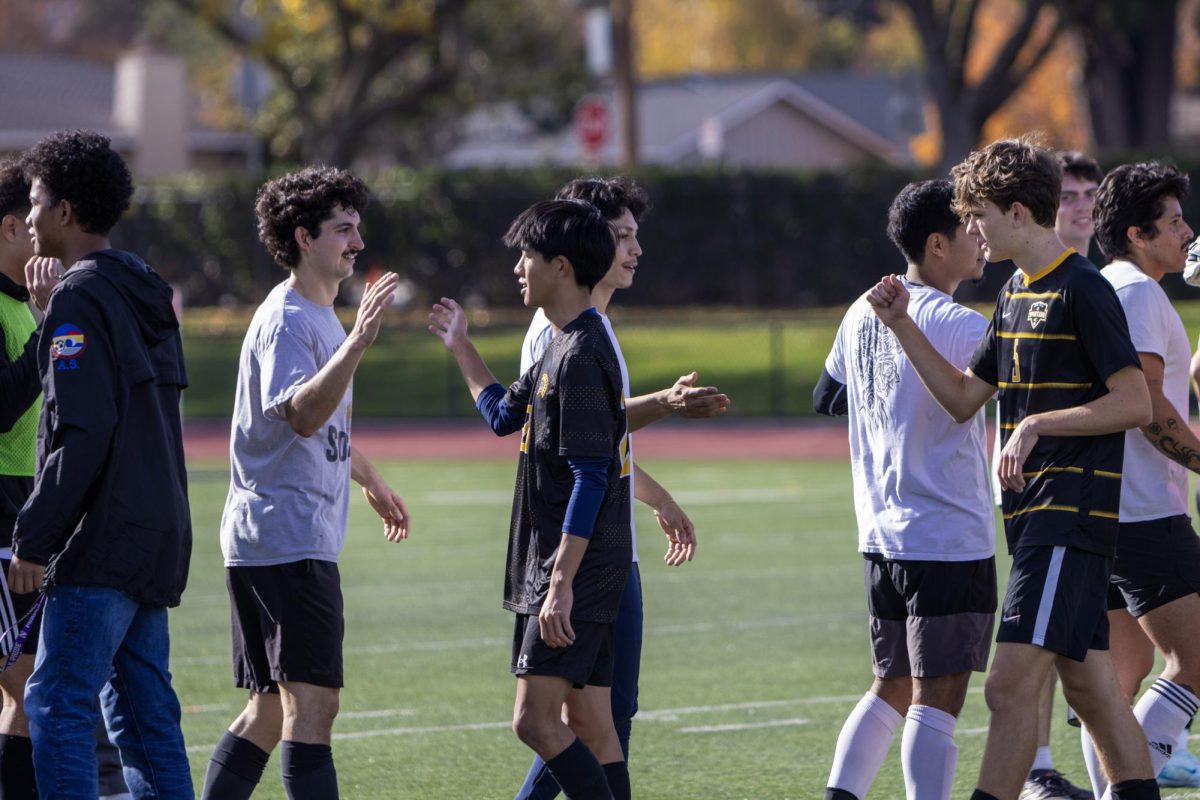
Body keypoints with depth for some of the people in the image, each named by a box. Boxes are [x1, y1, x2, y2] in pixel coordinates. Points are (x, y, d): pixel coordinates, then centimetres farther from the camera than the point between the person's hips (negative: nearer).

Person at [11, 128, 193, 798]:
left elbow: (81, 433, -18)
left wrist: (34, 540, -15)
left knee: (59, 705, -10)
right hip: (161, 536, 9)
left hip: (105, 541, -9)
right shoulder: (144, 292, 18)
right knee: (145, 714, 10)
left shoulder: (80, 298, -11)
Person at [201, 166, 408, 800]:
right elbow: (302, 413, -30)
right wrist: (358, 342, -39)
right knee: (312, 702, -16)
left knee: (273, 709, 13)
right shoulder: (286, 321, -13)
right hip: (284, 539, -11)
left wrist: (369, 480, 45)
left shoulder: (319, 317, 19)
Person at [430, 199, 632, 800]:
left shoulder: (581, 357, -17)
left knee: (535, 719, -13)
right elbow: (505, 415, 32)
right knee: (587, 722, 9)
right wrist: (460, 348, 34)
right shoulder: (563, 348, 15)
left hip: (577, 567, -10)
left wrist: (562, 582, -24)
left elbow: (590, 477, -21)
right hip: (571, 566, 10)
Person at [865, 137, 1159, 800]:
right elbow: (963, 397, 21)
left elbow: (1134, 403, -16)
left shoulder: (1082, 291, -12)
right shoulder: (1014, 297, 16)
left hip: (1071, 515, -10)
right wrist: (903, 327, 12)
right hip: (1034, 514, 10)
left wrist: (1038, 424, -20)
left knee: (1010, 687, -13)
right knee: (1088, 688, 11)